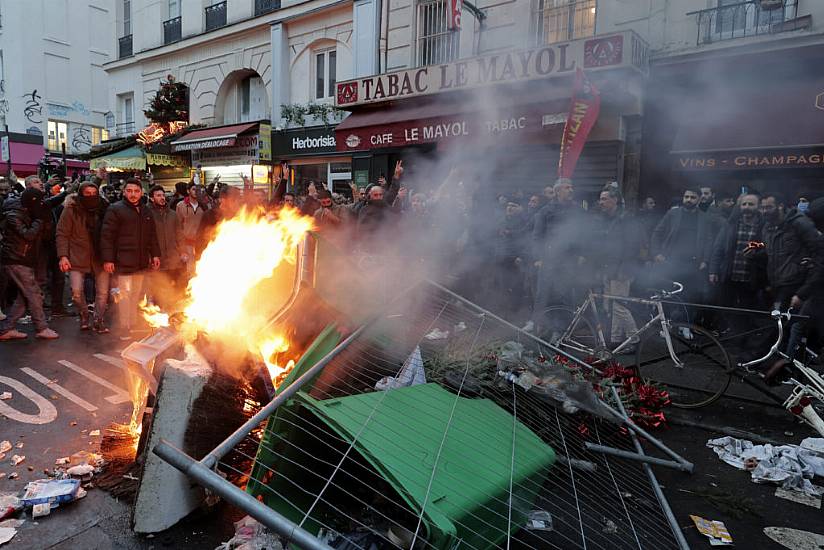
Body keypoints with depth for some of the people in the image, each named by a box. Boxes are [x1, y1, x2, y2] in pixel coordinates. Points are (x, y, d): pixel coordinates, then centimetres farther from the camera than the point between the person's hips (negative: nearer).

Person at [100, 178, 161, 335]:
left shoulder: (146, 211, 16)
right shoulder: (115, 209, -4)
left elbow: (152, 235, 22)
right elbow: (107, 236, -9)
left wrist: (155, 254, 15)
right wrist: (108, 259, -14)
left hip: (141, 262, 6)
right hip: (124, 261, -6)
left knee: (136, 295, 12)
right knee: (125, 294, -7)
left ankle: (133, 326, 22)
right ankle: (124, 329, 1)